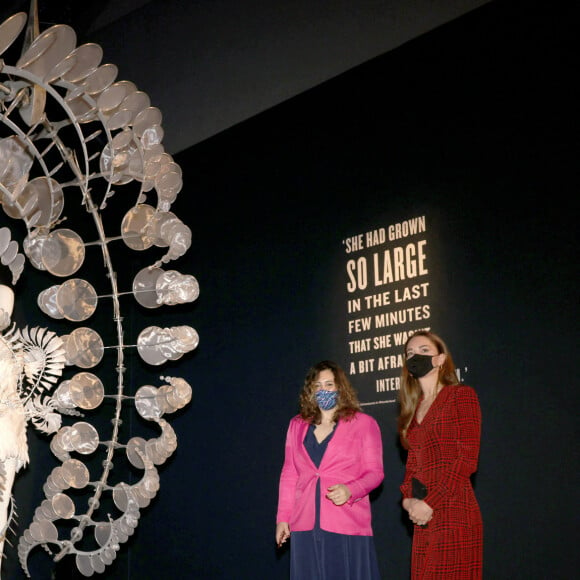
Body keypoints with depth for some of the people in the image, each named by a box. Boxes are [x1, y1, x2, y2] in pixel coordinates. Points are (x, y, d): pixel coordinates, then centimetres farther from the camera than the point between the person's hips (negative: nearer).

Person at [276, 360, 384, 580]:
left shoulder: (364, 424, 4)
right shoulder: (297, 425, 13)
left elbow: (374, 472, 0)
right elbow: (289, 475, 14)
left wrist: (350, 490, -18)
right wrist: (283, 517, 9)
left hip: (346, 526, -3)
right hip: (305, 527, 3)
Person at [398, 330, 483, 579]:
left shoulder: (462, 395, -1)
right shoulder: (413, 408, 19)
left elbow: (468, 458, -9)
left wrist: (430, 502, -13)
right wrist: (408, 498, 0)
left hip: (454, 512, -6)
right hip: (423, 520, 6)